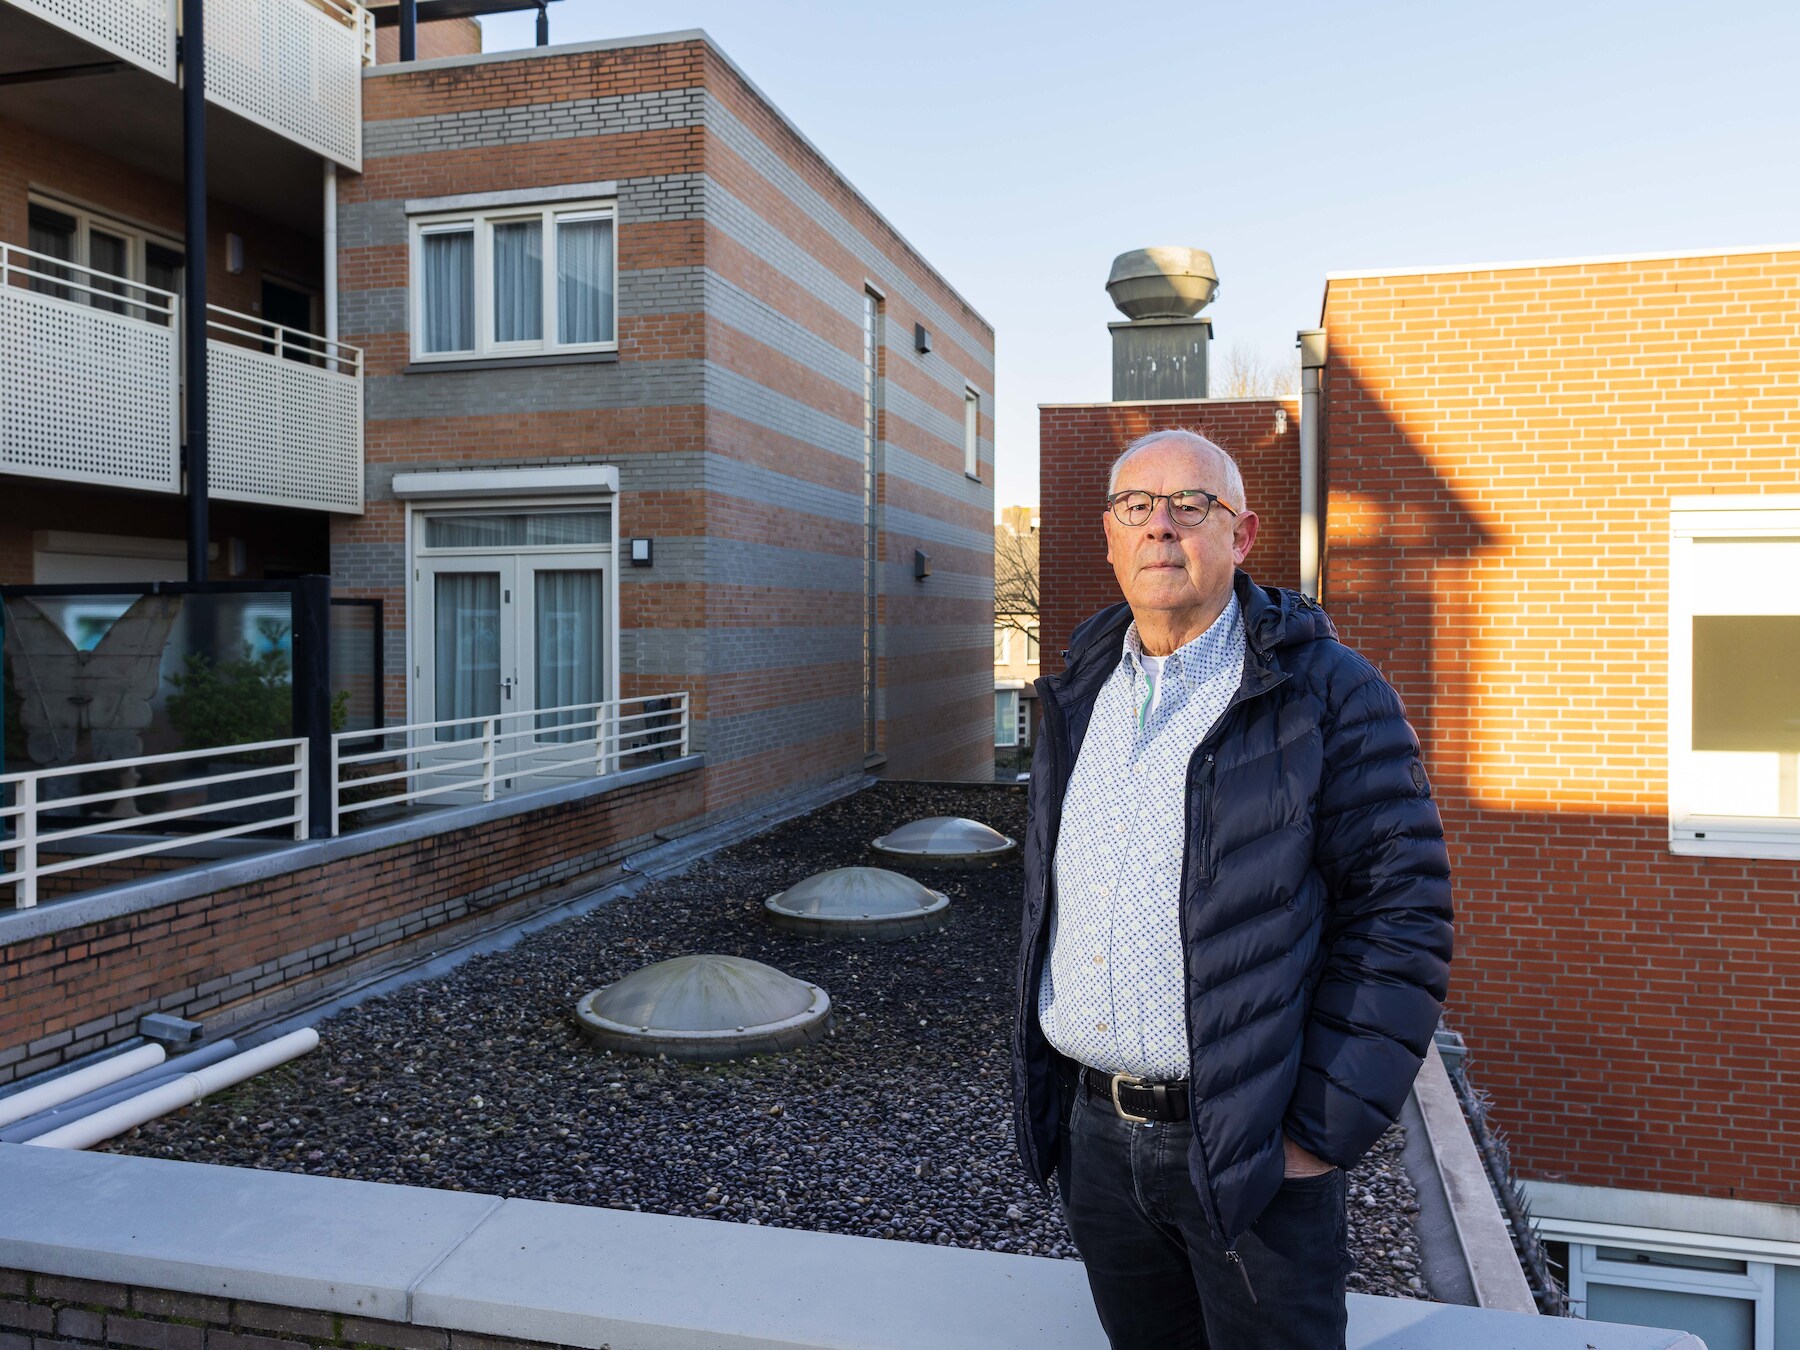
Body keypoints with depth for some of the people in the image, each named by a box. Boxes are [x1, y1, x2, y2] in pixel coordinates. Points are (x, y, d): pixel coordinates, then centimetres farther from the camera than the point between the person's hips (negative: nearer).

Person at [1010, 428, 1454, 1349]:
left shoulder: (1326, 695, -10)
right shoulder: (1079, 695, 8)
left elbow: (1401, 916, -12)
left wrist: (1321, 1133, -14)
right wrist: (1046, 1092, 13)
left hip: (1250, 1151, -5)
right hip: (1097, 1135, 5)